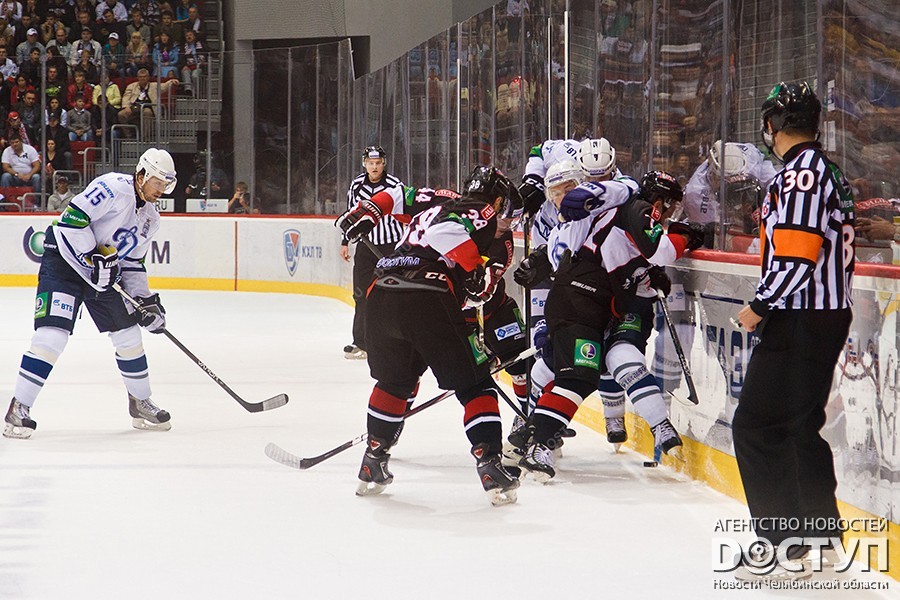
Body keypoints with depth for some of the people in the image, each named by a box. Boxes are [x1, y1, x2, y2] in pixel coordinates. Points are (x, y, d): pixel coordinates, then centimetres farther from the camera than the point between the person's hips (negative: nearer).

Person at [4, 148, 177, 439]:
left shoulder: (151, 218, 9)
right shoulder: (113, 187, -18)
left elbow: (133, 263, 15)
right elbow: (72, 218, -24)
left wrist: (146, 299, 5)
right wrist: (94, 259, -26)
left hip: (105, 270, 9)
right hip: (65, 259, -8)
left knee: (128, 333, 9)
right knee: (52, 335, -18)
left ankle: (140, 404, 26)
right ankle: (19, 407, -13)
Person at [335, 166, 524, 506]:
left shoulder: (440, 200, 29)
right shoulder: (482, 212, 8)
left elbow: (395, 196, 34)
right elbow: (447, 230, -10)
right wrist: (476, 273, -7)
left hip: (381, 293, 7)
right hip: (428, 296, -7)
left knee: (394, 381, 28)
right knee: (475, 385, 1)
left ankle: (373, 465, 28)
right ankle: (490, 469, -10)